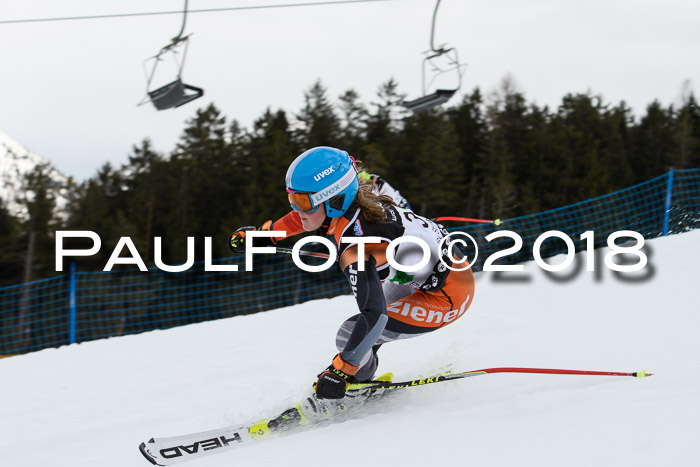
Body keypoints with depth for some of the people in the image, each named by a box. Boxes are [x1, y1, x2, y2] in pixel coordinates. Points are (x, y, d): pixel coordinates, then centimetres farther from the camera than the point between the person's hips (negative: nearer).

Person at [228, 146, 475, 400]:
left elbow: (374, 314, -37)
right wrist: (265, 233, 24)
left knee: (350, 335, -13)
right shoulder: (348, 200, -6)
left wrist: (339, 372, -34)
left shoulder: (354, 245, -32)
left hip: (448, 297, -9)